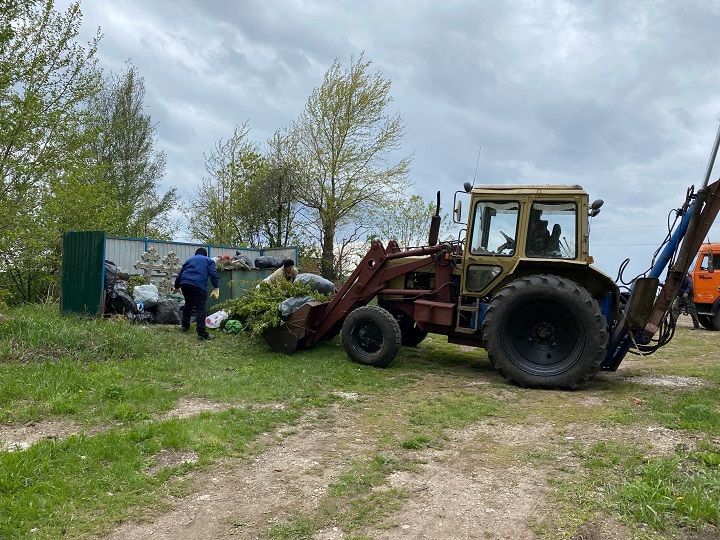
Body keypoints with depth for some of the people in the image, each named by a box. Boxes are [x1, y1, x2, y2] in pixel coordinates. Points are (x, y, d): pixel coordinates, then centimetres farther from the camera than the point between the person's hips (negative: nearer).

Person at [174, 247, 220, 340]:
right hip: (199, 285, -4)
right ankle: (202, 333, -12)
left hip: (184, 284, 5)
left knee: (188, 304, 26)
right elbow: (213, 274, 3)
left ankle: (184, 325, 36)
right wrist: (216, 288, -1)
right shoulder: (209, 260, 19)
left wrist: (176, 286, 43)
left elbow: (180, 274, 31)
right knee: (200, 308, -6)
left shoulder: (189, 260, 29)